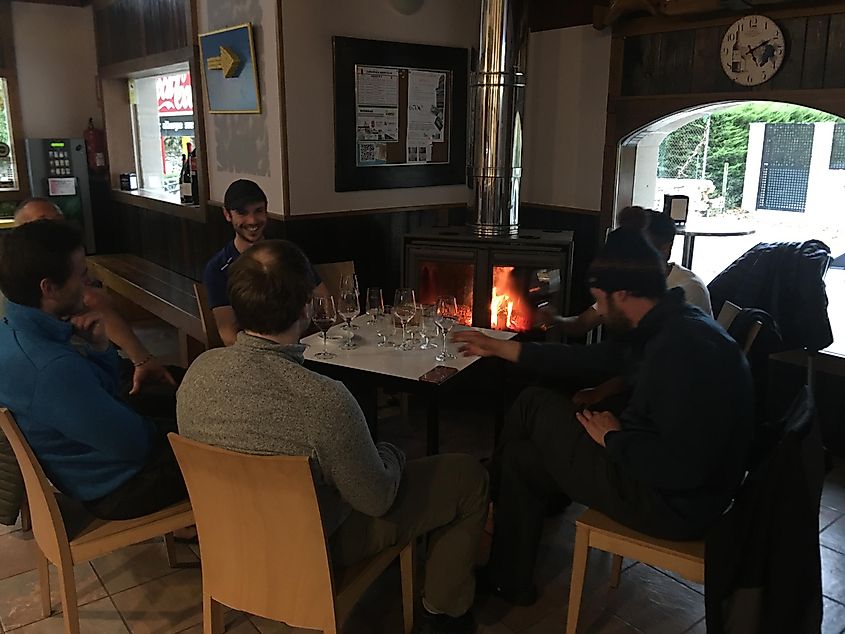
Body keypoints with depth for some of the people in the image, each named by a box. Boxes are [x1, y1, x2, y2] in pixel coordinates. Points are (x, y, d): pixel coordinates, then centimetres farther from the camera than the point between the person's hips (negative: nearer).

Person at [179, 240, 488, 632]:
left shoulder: (199, 371, -19)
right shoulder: (325, 402, -39)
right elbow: (377, 500, -23)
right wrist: (391, 456, 0)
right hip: (316, 546, -6)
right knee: (469, 477, 5)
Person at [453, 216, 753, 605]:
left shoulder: (685, 347, -29)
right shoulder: (666, 327, 4)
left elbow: (683, 467, -35)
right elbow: (593, 358, 15)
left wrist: (612, 438, -15)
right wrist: (499, 348, 19)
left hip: (673, 502, -10)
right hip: (654, 466, 10)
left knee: (534, 406, -2)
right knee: (522, 456, 13)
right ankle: (509, 580, 29)